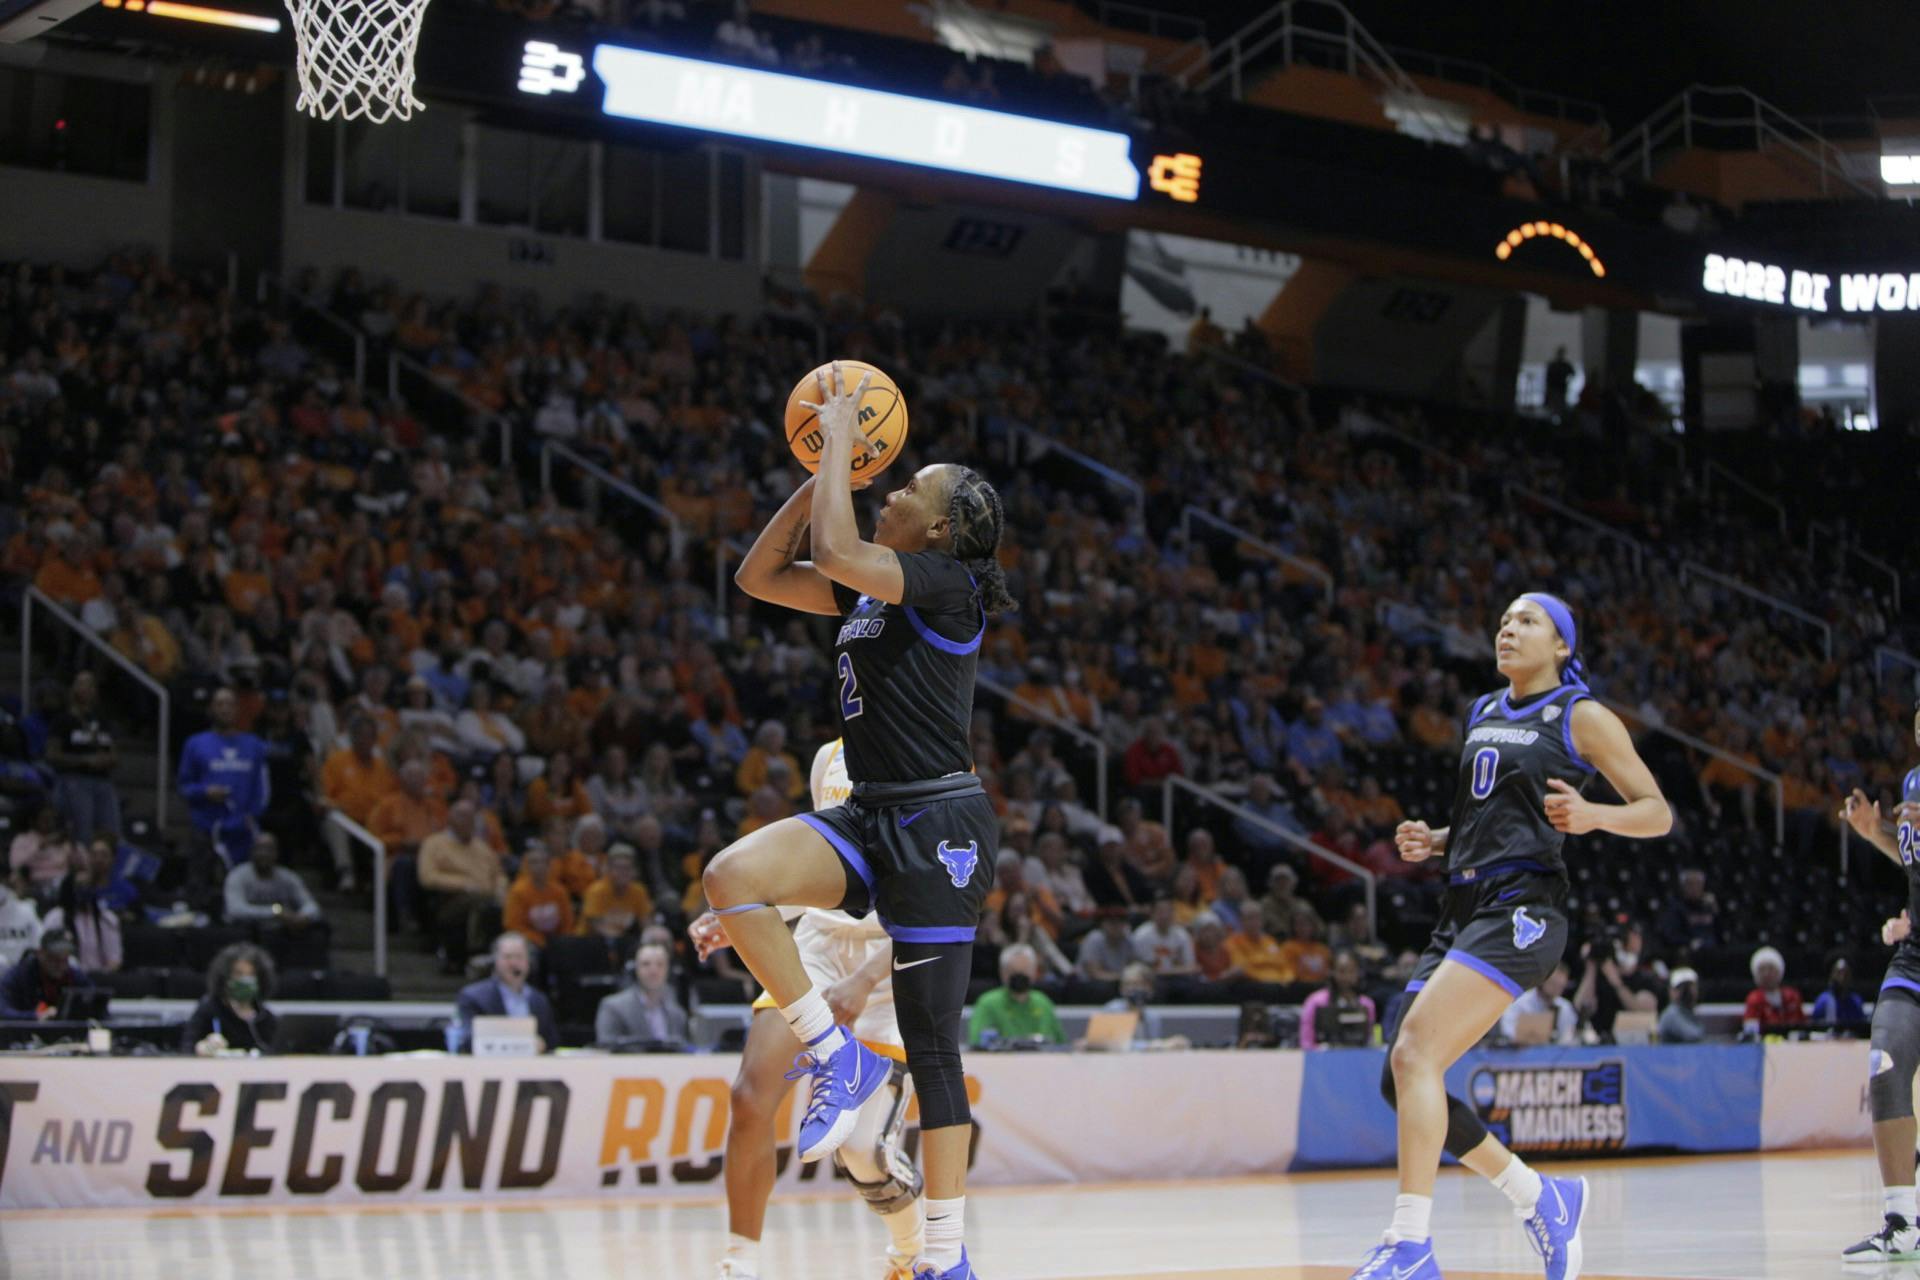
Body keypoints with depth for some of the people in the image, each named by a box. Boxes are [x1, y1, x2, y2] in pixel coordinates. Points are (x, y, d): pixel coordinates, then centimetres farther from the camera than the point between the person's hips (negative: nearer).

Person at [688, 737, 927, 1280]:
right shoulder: (831, 758, 11)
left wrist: (864, 982, -28)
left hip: (895, 960, -5)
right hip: (820, 939, 5)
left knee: (863, 1148, -12)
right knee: (752, 1096, -17)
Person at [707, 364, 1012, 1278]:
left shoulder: (947, 584, -9)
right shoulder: (872, 590, 16)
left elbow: (836, 552, -24)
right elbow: (759, 576, 19)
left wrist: (841, 443, -10)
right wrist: (824, 471, 11)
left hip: (937, 825, -8)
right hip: (871, 818, 8)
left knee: (931, 1049, -3)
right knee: (731, 877, -20)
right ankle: (834, 1054, -9)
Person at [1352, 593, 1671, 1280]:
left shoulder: (1581, 717, 0)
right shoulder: (1482, 713, 20)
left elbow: (1658, 812, -1)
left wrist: (1592, 815, -20)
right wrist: (1433, 842, 11)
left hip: (1519, 910, -8)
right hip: (1462, 910, 8)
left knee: (1414, 1053, -23)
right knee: (1401, 1080, 2)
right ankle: (1543, 1200, 17)